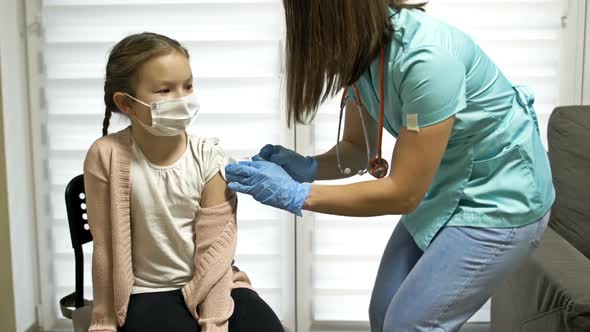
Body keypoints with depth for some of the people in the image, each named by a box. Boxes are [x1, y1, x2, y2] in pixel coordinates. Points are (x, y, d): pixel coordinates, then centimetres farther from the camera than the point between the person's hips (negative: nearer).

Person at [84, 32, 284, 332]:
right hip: (149, 293, -2)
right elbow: (106, 246, -6)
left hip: (209, 283, 2)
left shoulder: (207, 156, -7)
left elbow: (216, 242, -7)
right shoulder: (108, 157, -12)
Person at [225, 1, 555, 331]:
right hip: (445, 189, 7)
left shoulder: (427, 59, -32)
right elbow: (360, 148, 5)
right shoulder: (362, 51, -8)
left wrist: (296, 194, -25)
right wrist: (307, 167, -14)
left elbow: (404, 192, -26)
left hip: (500, 198, -7)